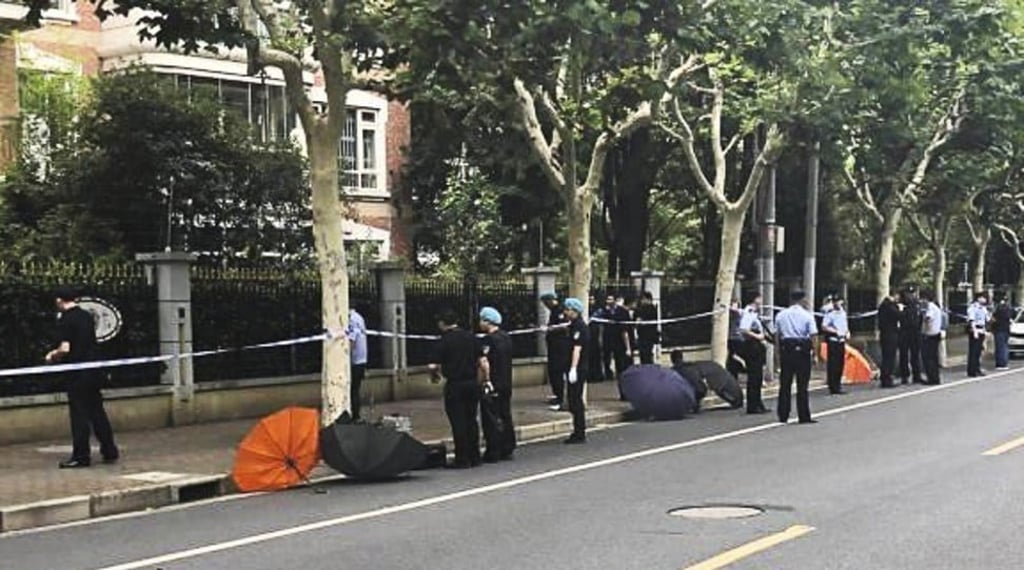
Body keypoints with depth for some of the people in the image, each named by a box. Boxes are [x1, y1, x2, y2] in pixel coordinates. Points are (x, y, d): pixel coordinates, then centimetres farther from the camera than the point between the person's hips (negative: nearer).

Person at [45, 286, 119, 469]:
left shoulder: (65, 320, -13)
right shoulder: (87, 316, 10)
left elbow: (65, 348, -21)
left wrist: (53, 355, 0)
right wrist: (59, 353, 24)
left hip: (77, 373, -7)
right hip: (93, 370, 7)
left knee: (79, 414, 0)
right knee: (97, 411, 14)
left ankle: (81, 456, 3)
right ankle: (110, 452, 19)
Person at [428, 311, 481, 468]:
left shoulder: (444, 341, -10)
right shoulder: (471, 337, 6)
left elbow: (433, 366, -14)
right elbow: (480, 360, 10)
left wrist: (434, 375, 6)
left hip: (454, 385, -5)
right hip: (472, 383, 5)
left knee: (458, 423, 0)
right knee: (472, 421, 13)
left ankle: (462, 460, 2)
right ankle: (474, 457, 17)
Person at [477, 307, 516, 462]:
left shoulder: (488, 340, -17)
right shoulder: (507, 337, 10)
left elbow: (484, 363, -25)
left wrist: (486, 380, -14)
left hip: (492, 385, -8)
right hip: (506, 384, 8)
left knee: (491, 420, -1)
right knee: (505, 417, 14)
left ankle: (493, 453, 1)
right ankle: (507, 450, 18)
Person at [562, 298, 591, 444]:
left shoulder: (579, 326, -15)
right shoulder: (574, 325, 16)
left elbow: (577, 349, -22)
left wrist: (573, 369, -25)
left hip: (577, 369, -10)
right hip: (575, 369, 10)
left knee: (576, 401, -6)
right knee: (574, 400, 14)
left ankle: (579, 434, -2)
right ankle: (579, 432, 20)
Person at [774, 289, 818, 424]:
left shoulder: (781, 315, 7)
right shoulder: (807, 315, -4)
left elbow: (777, 334, 7)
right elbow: (813, 335, -10)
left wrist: (780, 348, 13)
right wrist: (814, 351, -4)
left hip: (786, 349, 3)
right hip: (802, 349, -3)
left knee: (785, 383, 8)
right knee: (802, 384, 1)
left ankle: (783, 415, 10)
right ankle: (804, 416, 2)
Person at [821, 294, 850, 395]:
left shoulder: (843, 312, 13)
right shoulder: (829, 313, -10)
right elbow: (824, 327, -15)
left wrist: (847, 332, 8)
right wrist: (835, 331, -20)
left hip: (842, 340, 7)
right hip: (833, 340, -7)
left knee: (841, 363, 9)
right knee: (833, 364, -5)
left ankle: (838, 385, 18)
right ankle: (833, 387, -1)